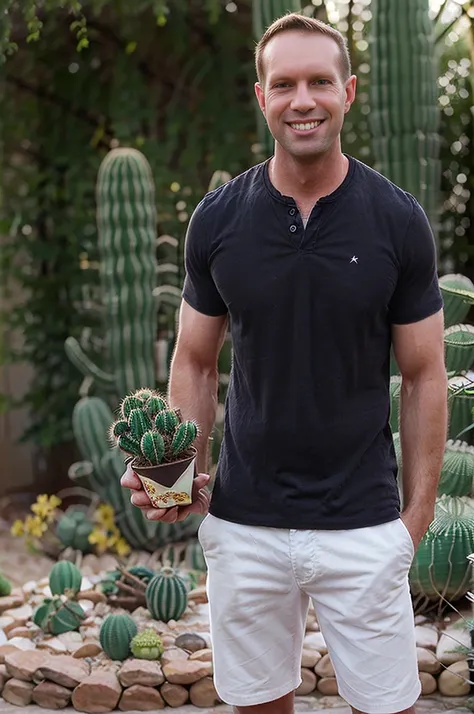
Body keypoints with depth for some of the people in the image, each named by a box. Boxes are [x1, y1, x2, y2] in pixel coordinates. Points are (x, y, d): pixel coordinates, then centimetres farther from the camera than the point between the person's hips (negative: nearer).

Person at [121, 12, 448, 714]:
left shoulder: (398, 219, -6)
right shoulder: (218, 217, -2)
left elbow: (423, 375, -1)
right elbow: (195, 361, 6)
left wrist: (418, 511, -4)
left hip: (363, 524, -1)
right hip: (244, 524, 2)